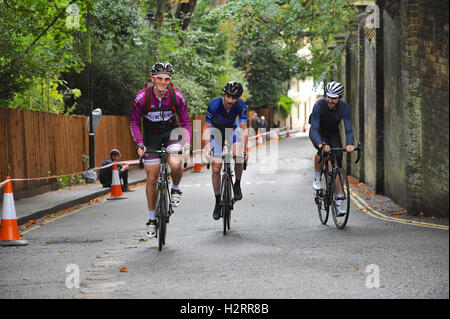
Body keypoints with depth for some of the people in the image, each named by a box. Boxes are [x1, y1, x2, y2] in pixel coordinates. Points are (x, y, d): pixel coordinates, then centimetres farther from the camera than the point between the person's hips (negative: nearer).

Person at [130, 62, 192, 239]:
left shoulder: (177, 96, -20)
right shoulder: (142, 96, -22)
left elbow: (185, 122, -10)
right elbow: (134, 122, -11)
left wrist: (187, 144, -22)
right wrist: (139, 144, -22)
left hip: (171, 131, 0)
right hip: (151, 134, 0)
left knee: (175, 164, -28)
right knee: (152, 178, 0)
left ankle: (175, 190, 6)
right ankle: (152, 219, 13)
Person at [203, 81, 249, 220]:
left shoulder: (241, 105, -28)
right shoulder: (214, 104, -32)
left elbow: (244, 130, -24)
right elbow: (206, 128, -24)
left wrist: (244, 150, -35)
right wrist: (208, 147, -37)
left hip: (233, 128, 1)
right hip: (216, 130, -1)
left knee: (239, 156, -27)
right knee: (216, 168, -6)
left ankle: (237, 185, -2)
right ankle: (218, 202, 6)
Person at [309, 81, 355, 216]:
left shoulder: (344, 107, -27)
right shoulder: (319, 105, -32)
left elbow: (348, 129, -32)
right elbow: (314, 129, -39)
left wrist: (350, 144, -53)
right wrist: (321, 145, -57)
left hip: (333, 133, 2)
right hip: (318, 132, -2)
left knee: (338, 163, -9)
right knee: (322, 151, -35)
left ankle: (339, 201, -6)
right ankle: (317, 179, -9)